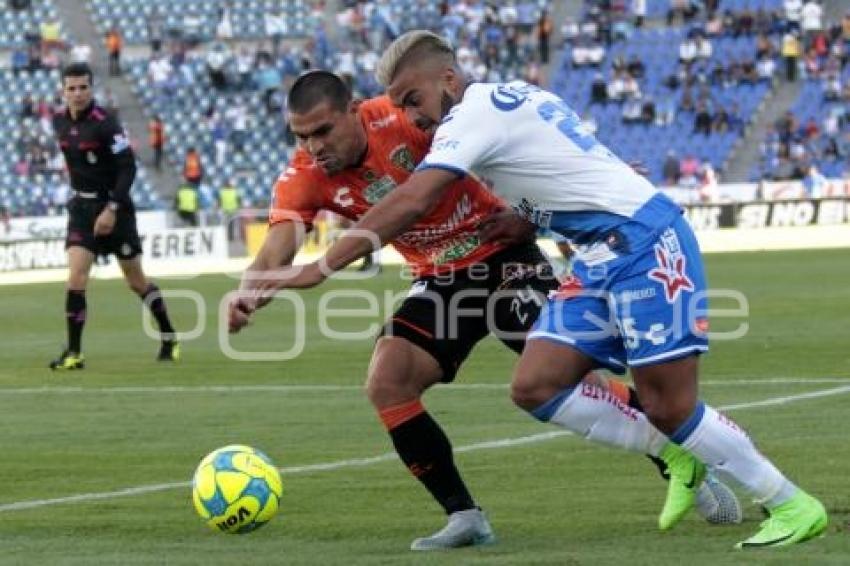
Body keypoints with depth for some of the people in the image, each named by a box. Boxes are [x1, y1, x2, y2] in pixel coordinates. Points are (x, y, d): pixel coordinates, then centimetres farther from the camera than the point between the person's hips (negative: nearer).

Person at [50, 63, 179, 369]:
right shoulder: (59, 121, 2)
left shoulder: (104, 123, -18)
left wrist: (112, 208, -24)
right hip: (82, 206, 5)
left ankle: (169, 338, 26)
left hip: (113, 206, -5)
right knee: (76, 275, -12)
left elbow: (128, 167, -19)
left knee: (136, 280, 7)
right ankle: (74, 353, -10)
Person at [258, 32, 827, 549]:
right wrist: (526, 219, 12)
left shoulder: (473, 113, -11)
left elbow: (409, 203, -22)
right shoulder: (513, 98, 17)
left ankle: (794, 505, 3)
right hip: (601, 256, 9)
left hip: (643, 241, -9)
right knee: (536, 386, -1)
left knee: (669, 407, -11)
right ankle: (677, 457, 10)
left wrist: (321, 267, -22)